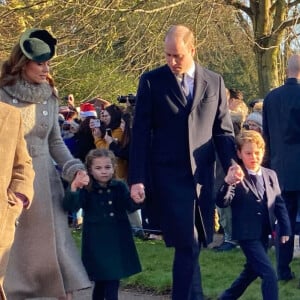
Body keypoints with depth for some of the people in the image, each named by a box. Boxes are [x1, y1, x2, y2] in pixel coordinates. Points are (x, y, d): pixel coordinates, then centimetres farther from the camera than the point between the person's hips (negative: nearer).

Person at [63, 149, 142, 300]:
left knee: (113, 281, 7)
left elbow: (130, 207, 0)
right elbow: (70, 207, -21)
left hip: (118, 241, 3)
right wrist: (73, 188, -41)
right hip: (96, 241, -3)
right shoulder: (86, 190, -8)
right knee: (102, 281, -1)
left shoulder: (120, 187, 2)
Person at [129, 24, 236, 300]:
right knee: (188, 245, -6)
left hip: (202, 176, 3)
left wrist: (231, 166, -7)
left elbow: (223, 131, 9)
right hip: (168, 176, -3)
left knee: (191, 245, 8)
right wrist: (137, 179, -7)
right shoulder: (151, 81, 0)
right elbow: (140, 133, -1)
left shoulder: (214, 82, 7)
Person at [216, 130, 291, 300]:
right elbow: (222, 202, -24)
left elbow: (279, 204, 10)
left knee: (251, 271, 22)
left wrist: (285, 229, 3)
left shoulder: (271, 175, 6)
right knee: (270, 274, -13)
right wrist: (227, 182, -42)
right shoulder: (236, 177, -12)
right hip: (247, 234, -7)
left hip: (264, 234, 7)